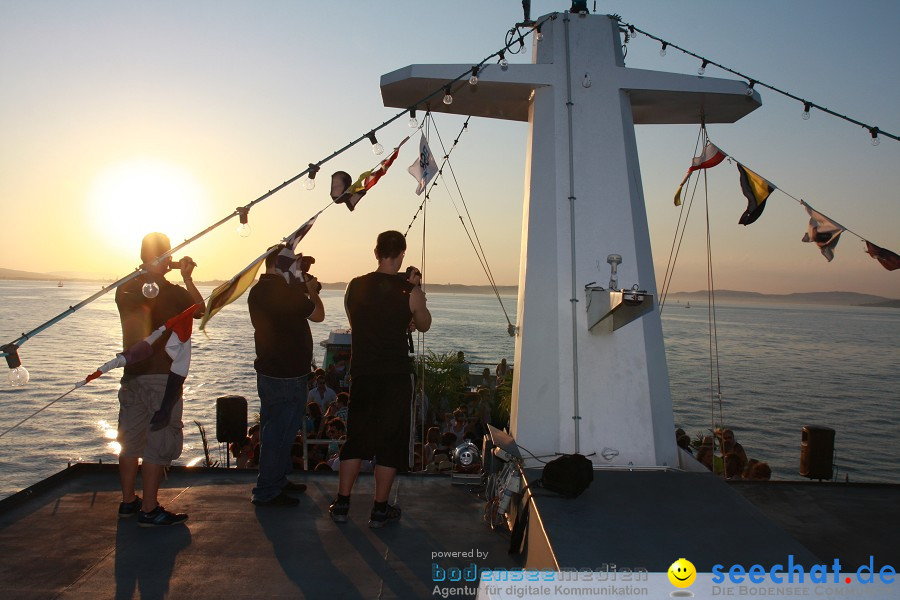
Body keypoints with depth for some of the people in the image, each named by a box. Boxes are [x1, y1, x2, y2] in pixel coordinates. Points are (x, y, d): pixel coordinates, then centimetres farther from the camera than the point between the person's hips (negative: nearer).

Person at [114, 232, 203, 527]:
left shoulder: (125, 289, 4)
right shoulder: (171, 292, -15)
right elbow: (200, 310, 3)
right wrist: (187, 278, 7)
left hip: (132, 374, 7)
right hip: (162, 376, -7)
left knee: (130, 441, 15)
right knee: (158, 444, 0)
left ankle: (128, 501, 28)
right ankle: (149, 510, 6)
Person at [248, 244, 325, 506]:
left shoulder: (258, 290, 10)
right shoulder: (283, 291, -20)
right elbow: (318, 315, -13)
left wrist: (304, 290, 12)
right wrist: (311, 290, 3)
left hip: (270, 370, 11)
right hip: (286, 375, -10)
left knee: (274, 429, 20)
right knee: (279, 432, -2)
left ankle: (278, 480, 33)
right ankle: (266, 492, 6)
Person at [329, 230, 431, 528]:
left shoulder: (354, 287, 0)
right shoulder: (409, 291, -10)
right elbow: (424, 325, 7)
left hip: (361, 374, 3)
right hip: (395, 377, -3)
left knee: (356, 437, 17)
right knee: (391, 441, 9)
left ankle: (341, 504, 23)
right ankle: (380, 510, 17)